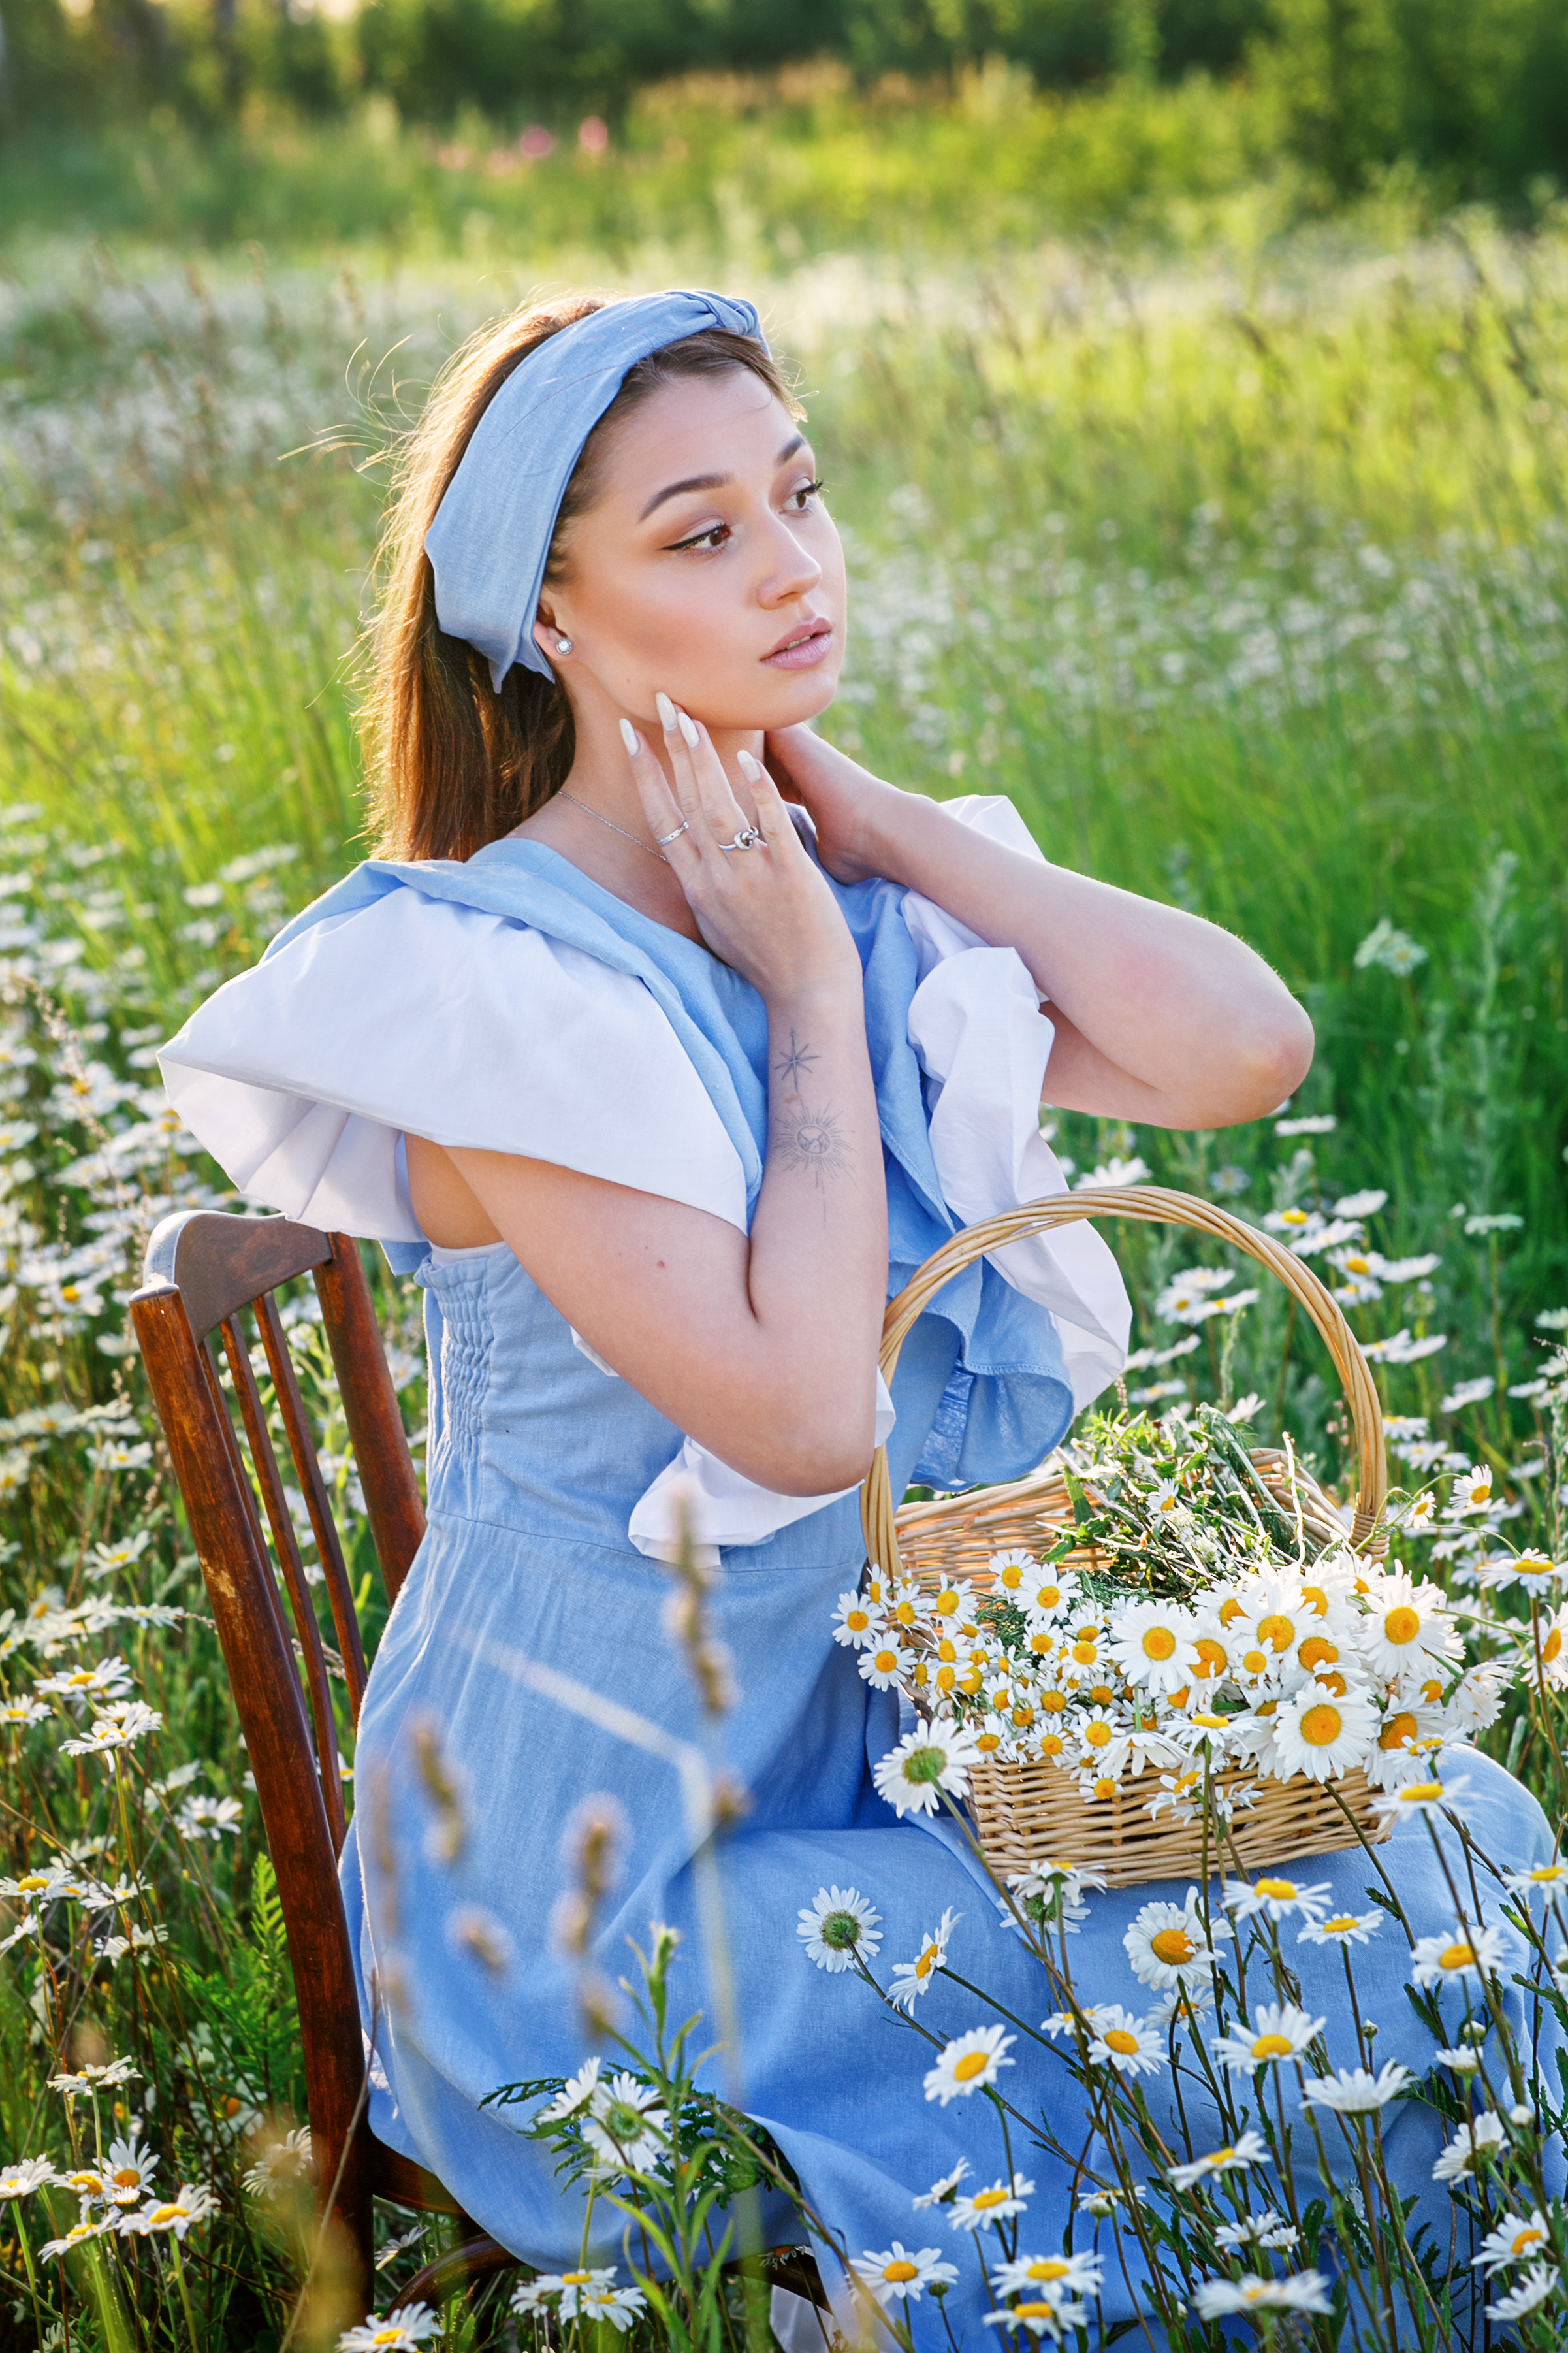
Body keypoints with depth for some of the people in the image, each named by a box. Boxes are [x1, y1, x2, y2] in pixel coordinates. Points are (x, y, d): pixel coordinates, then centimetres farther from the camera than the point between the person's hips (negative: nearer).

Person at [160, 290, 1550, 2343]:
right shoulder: (500, 979, -20)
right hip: (608, 1845, -6)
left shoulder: (852, 900, 2)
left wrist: (873, 828, -11)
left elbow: (1247, 1051, -13)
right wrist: (811, 988, -18)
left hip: (873, 1738, 7)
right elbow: (800, 1414, -27)